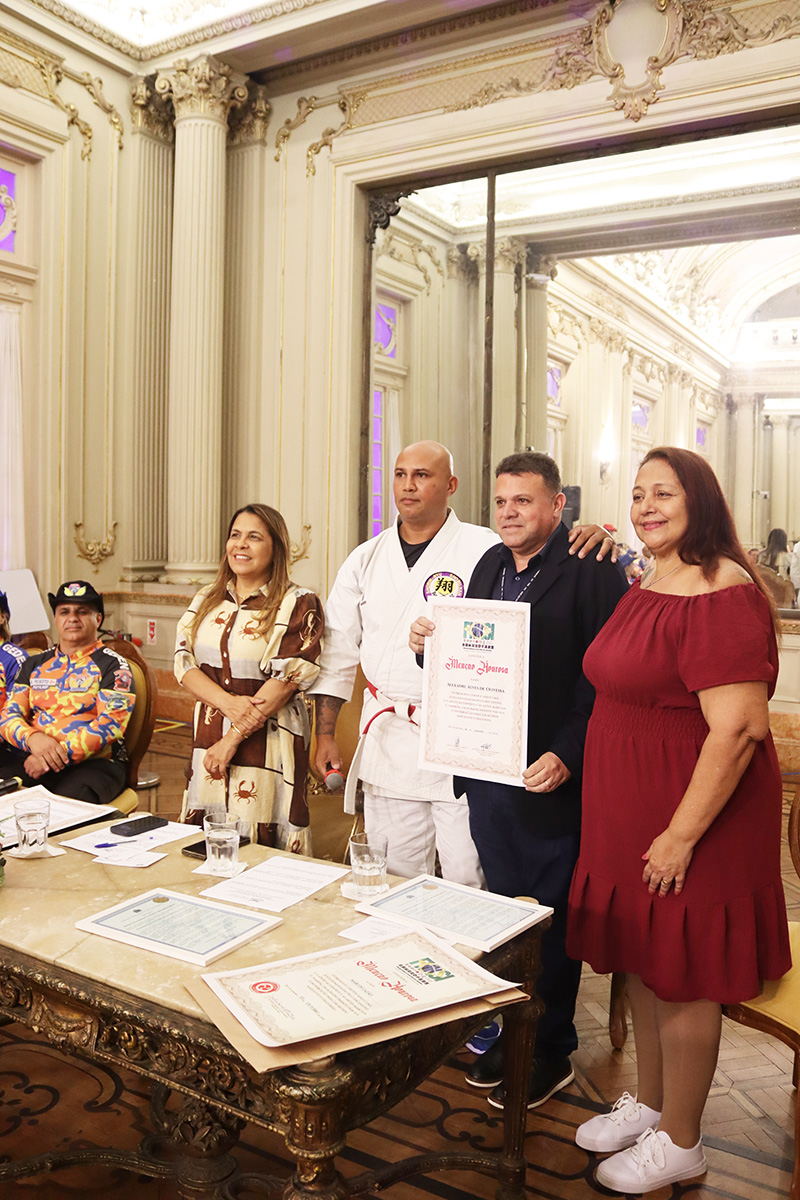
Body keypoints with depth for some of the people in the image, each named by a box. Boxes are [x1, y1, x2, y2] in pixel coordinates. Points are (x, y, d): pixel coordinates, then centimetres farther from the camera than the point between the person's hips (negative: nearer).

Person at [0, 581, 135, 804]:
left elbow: (110, 724, -8)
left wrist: (61, 755, -19)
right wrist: (33, 738, -13)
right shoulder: (34, 665, 20)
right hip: (29, 757, 4)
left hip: (92, 762, -4)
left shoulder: (113, 666, 4)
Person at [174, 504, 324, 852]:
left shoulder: (298, 605, -6)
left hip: (267, 742, -5)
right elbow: (183, 661, 2)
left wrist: (233, 738, -13)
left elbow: (285, 680, -12)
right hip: (208, 734, 5)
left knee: (260, 845, -2)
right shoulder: (206, 600, 11)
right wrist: (228, 702, -16)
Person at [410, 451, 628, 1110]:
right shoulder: (490, 566, 10)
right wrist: (430, 645, -4)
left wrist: (567, 755, -23)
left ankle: (552, 1053, 29)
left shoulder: (592, 570, -12)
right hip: (487, 774, 7)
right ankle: (509, 1036, 39)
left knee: (549, 918, 9)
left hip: (551, 780, -7)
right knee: (504, 908, 20)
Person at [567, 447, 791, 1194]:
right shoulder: (643, 587, 7)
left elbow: (738, 728, -26)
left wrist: (682, 834, -23)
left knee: (681, 978, 8)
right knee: (642, 961, 20)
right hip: (627, 812, 8)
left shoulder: (723, 596, -21)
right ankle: (648, 1104, 41)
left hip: (690, 816, -8)